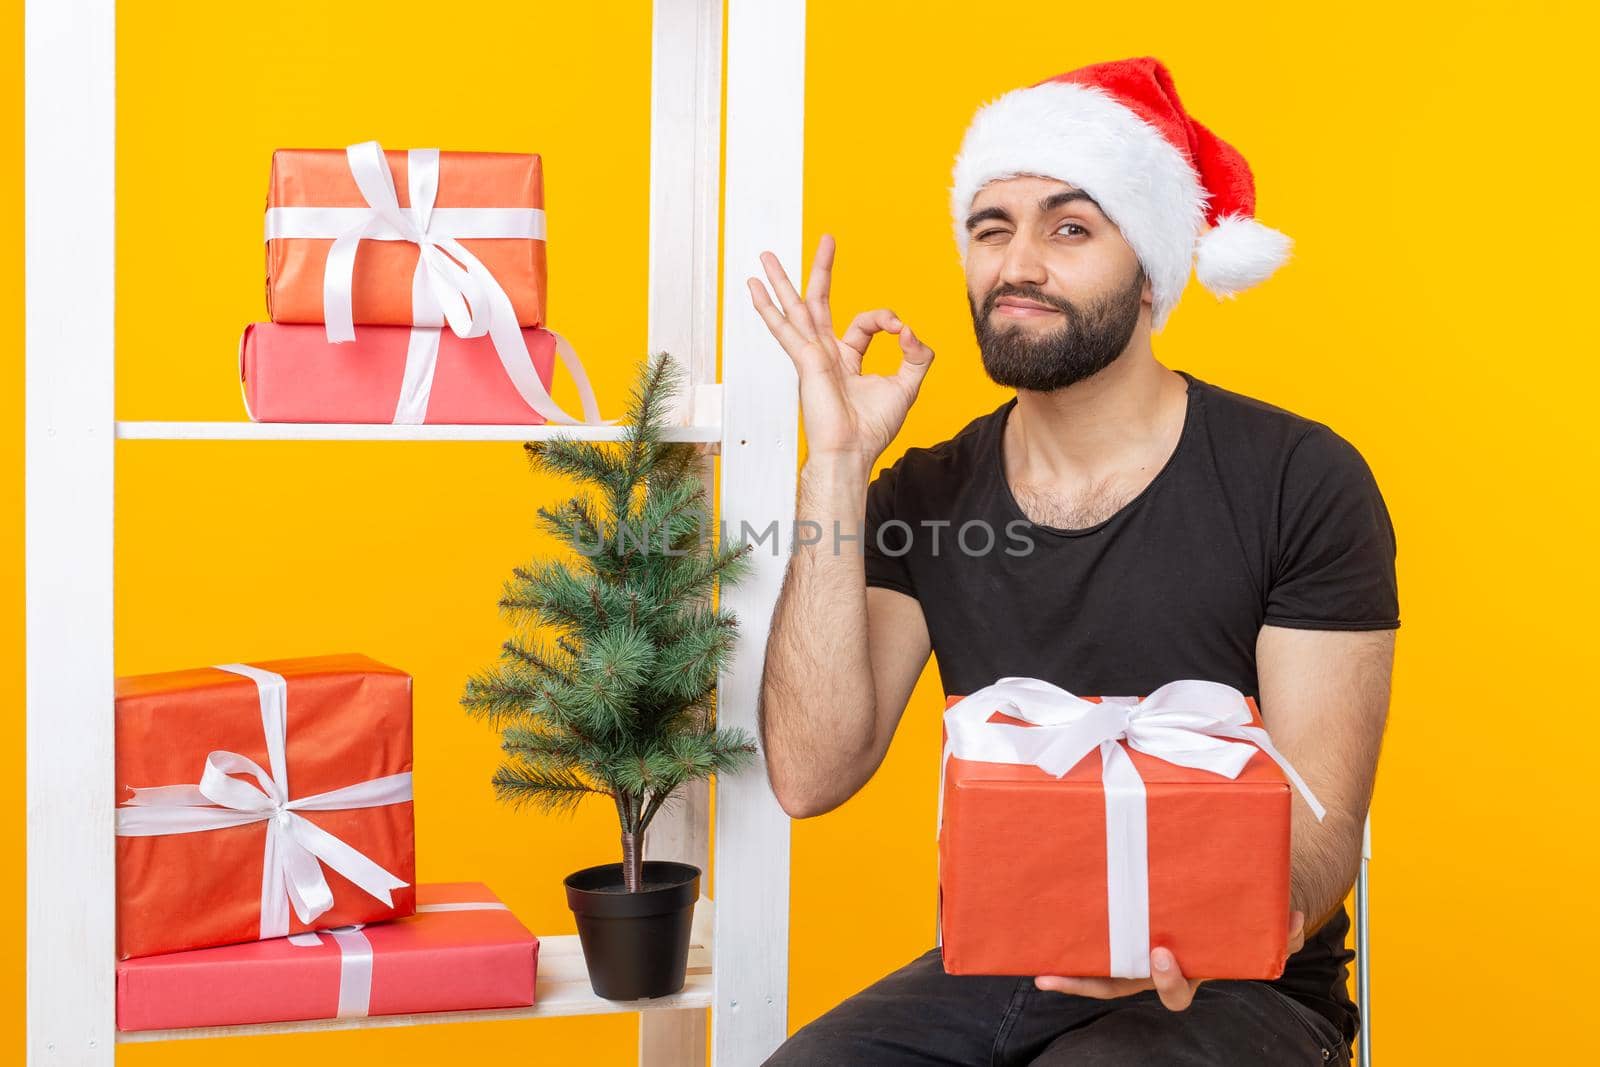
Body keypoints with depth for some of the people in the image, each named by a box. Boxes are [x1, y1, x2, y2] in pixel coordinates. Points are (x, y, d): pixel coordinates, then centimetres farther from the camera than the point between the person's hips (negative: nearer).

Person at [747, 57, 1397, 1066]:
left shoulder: (1300, 482, -9)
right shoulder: (927, 496, 3)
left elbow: (1322, 821, -9)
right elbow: (811, 776, -9)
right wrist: (837, 467, -12)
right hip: (991, 972, 4)